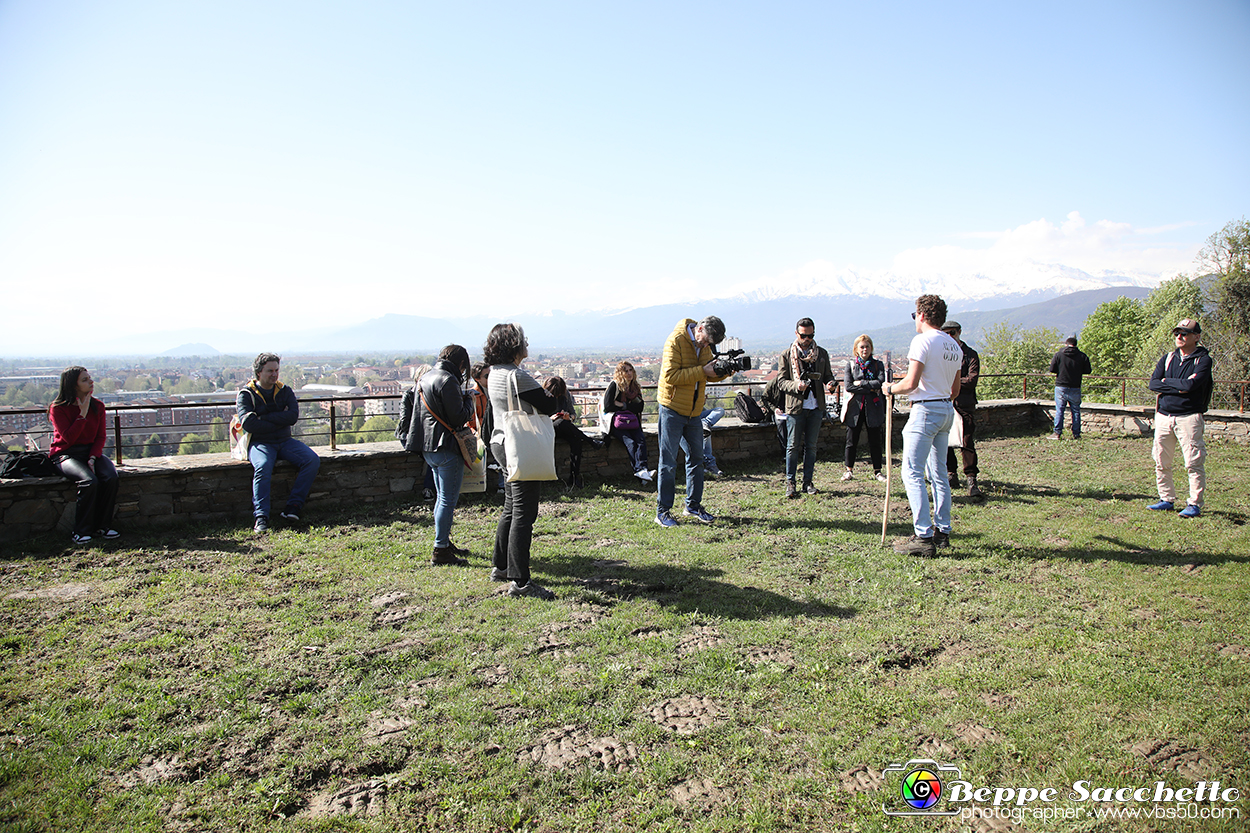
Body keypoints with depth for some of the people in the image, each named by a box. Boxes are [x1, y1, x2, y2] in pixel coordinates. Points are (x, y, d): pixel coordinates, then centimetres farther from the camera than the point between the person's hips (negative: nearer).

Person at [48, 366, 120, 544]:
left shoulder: (97, 406, 6)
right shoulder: (58, 408, -7)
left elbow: (101, 436, 5)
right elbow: (69, 438, -16)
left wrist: (93, 457, -11)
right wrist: (83, 414, -17)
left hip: (91, 451, 4)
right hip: (65, 454, -4)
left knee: (111, 477, -27)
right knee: (90, 481, -32)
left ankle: (102, 526, -14)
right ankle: (81, 532, -18)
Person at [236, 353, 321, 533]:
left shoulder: (285, 391, 11)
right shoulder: (246, 394, 1)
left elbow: (293, 416, -6)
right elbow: (248, 424, -14)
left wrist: (264, 418, -12)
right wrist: (279, 420, -10)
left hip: (285, 441, 4)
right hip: (259, 442, -4)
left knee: (312, 460, -21)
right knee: (263, 466, -36)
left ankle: (293, 506, -21)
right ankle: (261, 516, -35)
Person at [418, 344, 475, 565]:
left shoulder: (425, 378, 14)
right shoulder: (447, 380, -16)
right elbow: (458, 418, -19)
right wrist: (468, 400, -1)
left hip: (428, 447, 10)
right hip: (446, 448, -10)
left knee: (442, 497, 19)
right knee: (448, 500, -4)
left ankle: (444, 542, 29)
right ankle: (440, 551, -1)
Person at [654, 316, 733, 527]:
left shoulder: (704, 345, 7)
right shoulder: (676, 340, -16)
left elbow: (709, 374, 14)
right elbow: (670, 376, -23)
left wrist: (723, 372, -8)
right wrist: (702, 371, -25)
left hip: (694, 411, 7)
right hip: (672, 409, -7)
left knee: (696, 459, 13)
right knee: (668, 462, -2)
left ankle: (693, 505, 26)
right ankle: (663, 511, 6)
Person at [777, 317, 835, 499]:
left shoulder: (822, 353, 10)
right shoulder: (787, 355, 1)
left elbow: (828, 375, 15)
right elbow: (781, 381, -1)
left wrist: (829, 385, -8)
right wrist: (796, 386, -20)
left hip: (816, 407, 3)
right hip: (795, 407, -3)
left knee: (811, 446, 9)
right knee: (793, 446, 1)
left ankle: (808, 481, 18)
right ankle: (790, 482, 10)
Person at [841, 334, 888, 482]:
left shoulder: (878, 364, 7)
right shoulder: (850, 365, 5)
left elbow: (881, 383, -9)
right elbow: (848, 386, -8)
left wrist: (861, 383, -11)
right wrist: (871, 387, -10)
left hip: (873, 408, 1)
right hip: (855, 407, 0)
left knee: (875, 441, 6)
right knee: (851, 441, 5)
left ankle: (877, 471, 17)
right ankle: (849, 469, 17)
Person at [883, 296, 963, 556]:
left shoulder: (923, 341, -13)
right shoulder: (954, 346, 13)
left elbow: (911, 383, -19)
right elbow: (955, 390, 17)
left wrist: (890, 389, -2)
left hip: (926, 410, -9)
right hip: (947, 410, 9)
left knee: (912, 473, -8)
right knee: (939, 473, 15)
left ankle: (924, 537, -12)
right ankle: (942, 531, 19)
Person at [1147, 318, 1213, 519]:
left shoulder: (1203, 360, -2)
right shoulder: (1168, 358, 14)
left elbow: (1190, 385, -18)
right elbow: (1153, 384, 1)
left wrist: (1166, 382, -3)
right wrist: (1178, 387, -11)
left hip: (1189, 417, -5)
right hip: (1163, 416, 6)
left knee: (1194, 463, -5)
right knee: (1161, 462, 8)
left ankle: (1195, 504, 2)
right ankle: (1167, 500, 19)